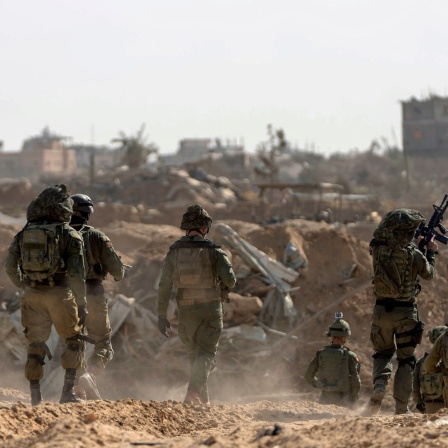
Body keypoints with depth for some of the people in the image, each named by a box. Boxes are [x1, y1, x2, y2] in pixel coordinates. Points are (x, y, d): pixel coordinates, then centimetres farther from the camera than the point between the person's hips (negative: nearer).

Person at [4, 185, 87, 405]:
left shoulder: (24, 233, 6)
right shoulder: (69, 234, -5)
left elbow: (10, 267, 8)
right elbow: (76, 272, -11)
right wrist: (81, 304, -8)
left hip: (33, 296, 3)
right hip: (59, 294, -3)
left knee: (35, 345, 11)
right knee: (73, 341, 13)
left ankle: (35, 397, 8)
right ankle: (68, 392, 4)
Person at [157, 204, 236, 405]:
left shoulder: (174, 252, 1)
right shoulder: (213, 251, -7)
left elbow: (164, 285, -2)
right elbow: (230, 280, -11)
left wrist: (162, 315, 2)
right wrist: (220, 286, 13)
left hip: (186, 310, 3)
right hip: (210, 309, -3)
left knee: (194, 355, 18)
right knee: (206, 354, -2)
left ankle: (202, 399, 24)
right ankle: (193, 392, -25)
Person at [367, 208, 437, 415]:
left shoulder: (378, 250, -8)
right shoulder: (413, 254, -15)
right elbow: (428, 274, 4)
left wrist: (418, 243, 22)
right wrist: (431, 251, 21)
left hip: (382, 310, 3)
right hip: (406, 312, -2)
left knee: (383, 353, 22)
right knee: (406, 360, 10)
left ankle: (379, 383, -8)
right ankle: (401, 407, 8)